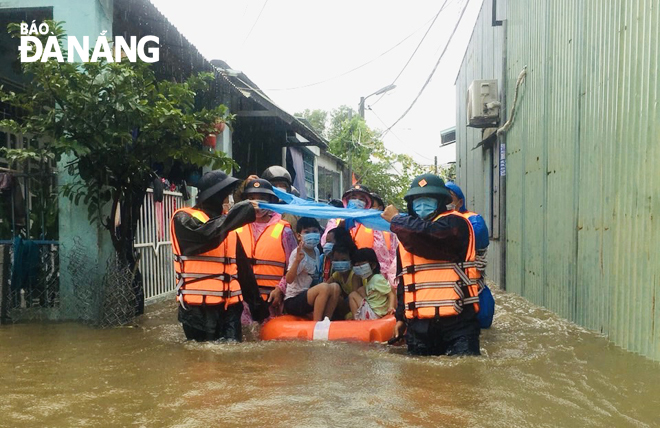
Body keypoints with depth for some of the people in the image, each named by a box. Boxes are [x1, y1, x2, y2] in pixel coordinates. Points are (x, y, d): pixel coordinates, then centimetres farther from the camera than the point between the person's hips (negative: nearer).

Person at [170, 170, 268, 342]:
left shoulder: (226, 225, 16)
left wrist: (257, 303, 17)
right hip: (198, 308, -5)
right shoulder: (184, 219, -3)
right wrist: (245, 211, -21)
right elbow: (206, 235, -25)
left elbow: (243, 268, 18)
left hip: (230, 307, 6)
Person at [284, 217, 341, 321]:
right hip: (292, 302, -8)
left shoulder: (316, 251, 7)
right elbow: (289, 280, -29)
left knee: (335, 287, -7)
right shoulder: (298, 253, -18)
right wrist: (297, 261, -43)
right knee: (324, 287, -27)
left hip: (308, 295, 8)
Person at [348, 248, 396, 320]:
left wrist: (391, 307, -33)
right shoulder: (368, 279, 9)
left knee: (352, 295, -5)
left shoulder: (378, 279, -19)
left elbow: (391, 294, -20)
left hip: (374, 315, -9)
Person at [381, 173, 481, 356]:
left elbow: (428, 236, -25)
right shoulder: (405, 236, 18)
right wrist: (401, 316, 21)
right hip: (419, 324, 6)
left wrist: (396, 220, -8)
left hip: (457, 321, -6)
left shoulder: (454, 223, -4)